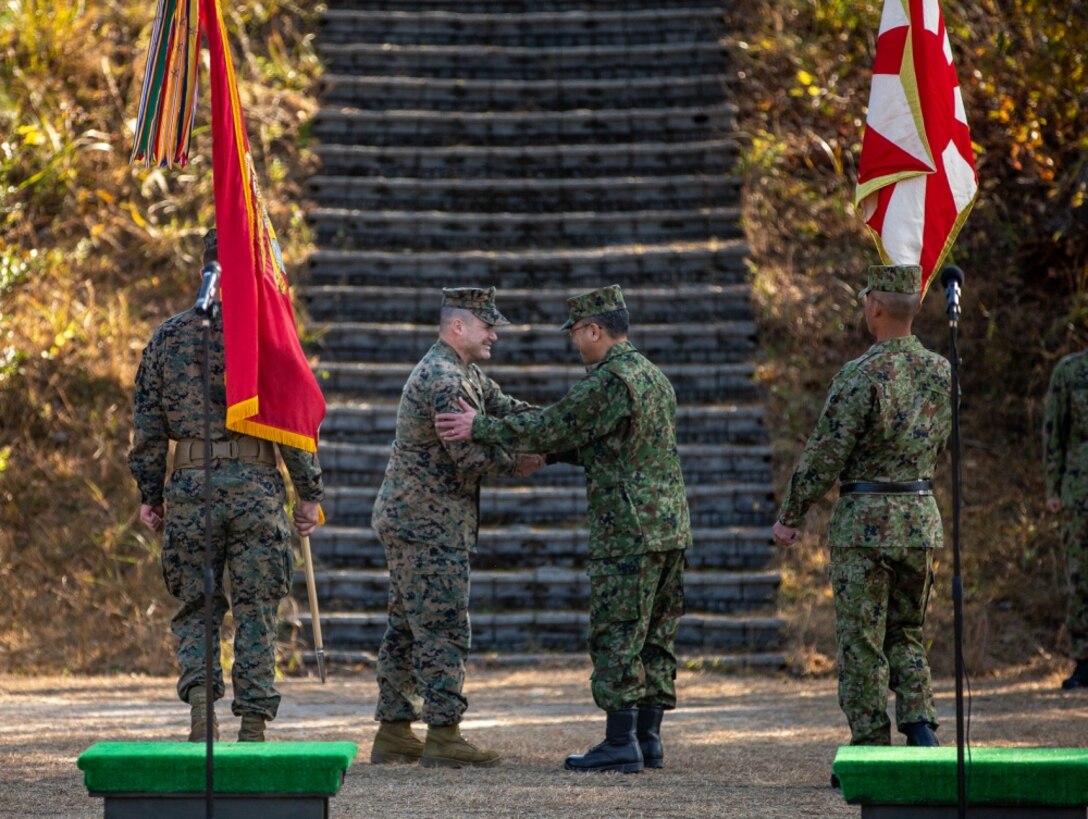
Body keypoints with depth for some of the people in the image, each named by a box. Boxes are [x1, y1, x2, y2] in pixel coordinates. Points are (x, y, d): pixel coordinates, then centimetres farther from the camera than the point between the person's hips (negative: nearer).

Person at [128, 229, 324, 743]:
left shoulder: (168, 336, 6)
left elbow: (148, 425, 7)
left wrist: (149, 495, 14)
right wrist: (310, 493, 3)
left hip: (189, 487, 2)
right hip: (256, 485, -2)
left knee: (195, 606, 12)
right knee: (256, 610, 4)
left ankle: (200, 693, -11)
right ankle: (253, 726, 3)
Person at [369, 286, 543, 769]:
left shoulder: (466, 375, 15)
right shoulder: (442, 380, -18)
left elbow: (506, 409, 15)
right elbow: (469, 455, -24)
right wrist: (517, 464, -8)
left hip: (410, 519, 11)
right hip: (429, 525, -11)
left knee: (408, 628, 12)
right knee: (445, 631, -9)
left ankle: (394, 732, 17)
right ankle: (443, 738, -9)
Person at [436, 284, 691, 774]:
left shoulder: (608, 381, -14)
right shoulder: (654, 377, 16)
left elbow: (549, 428, -11)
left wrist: (479, 429, -1)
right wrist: (548, 453, 23)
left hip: (628, 530, -9)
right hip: (670, 526, 9)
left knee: (616, 636, -5)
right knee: (654, 637, 11)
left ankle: (621, 743, -6)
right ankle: (648, 739, 13)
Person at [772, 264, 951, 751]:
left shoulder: (861, 376, -16)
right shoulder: (942, 373, 4)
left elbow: (824, 456, -14)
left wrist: (789, 518, -3)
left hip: (864, 523, -6)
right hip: (922, 518, 6)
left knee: (861, 643, 2)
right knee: (906, 634, 18)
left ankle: (871, 754, 4)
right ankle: (920, 726, 1)